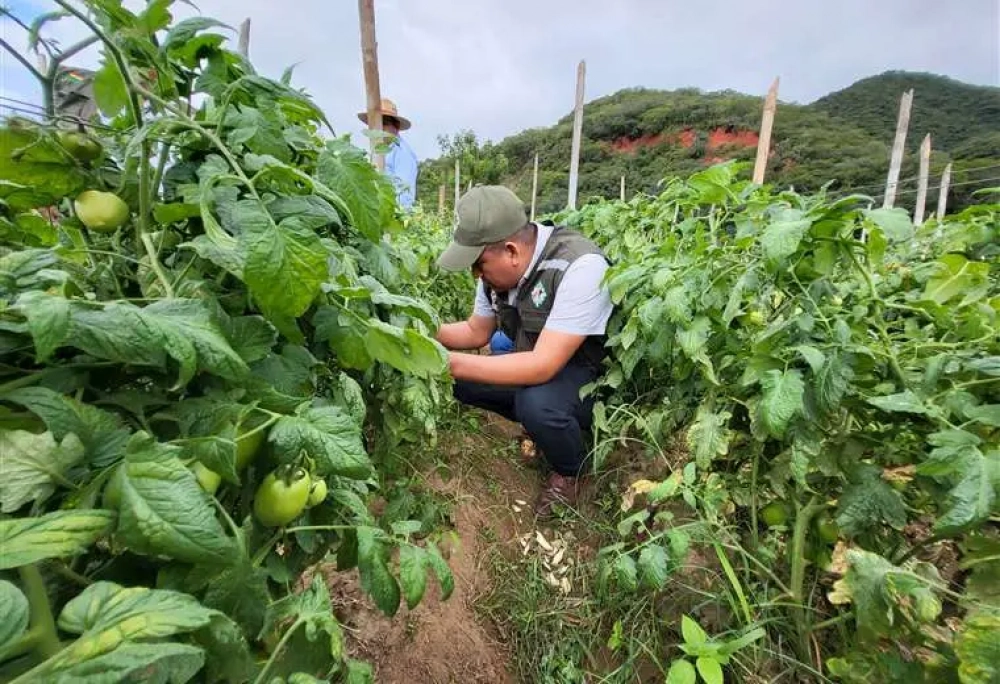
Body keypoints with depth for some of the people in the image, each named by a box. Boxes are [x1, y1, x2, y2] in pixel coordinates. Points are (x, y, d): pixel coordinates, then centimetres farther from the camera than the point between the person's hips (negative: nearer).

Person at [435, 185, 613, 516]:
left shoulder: (580, 266, -31)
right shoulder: (499, 264, -8)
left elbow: (543, 366, -36)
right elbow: (476, 332, 5)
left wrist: (450, 361, -36)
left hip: (593, 376, -7)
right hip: (536, 363, 7)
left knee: (536, 403, -36)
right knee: (458, 379, -7)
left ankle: (570, 472, -1)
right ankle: (544, 425, 12)